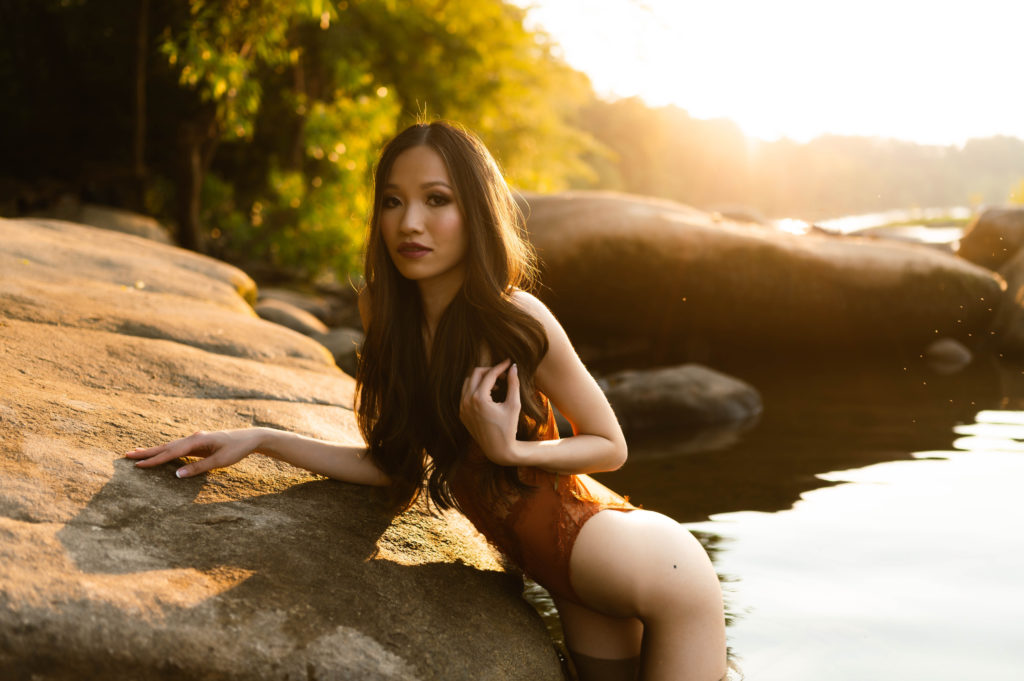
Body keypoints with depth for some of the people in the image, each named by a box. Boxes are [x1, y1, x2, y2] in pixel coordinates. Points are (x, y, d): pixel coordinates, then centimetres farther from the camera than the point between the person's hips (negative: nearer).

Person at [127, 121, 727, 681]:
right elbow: (392, 464, 0)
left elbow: (611, 447, -8)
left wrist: (509, 449, -23)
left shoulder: (518, 320, -20)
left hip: (583, 532, -4)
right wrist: (259, 440, -4)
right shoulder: (384, 312, -3)